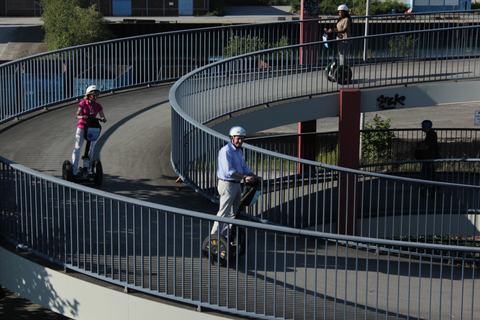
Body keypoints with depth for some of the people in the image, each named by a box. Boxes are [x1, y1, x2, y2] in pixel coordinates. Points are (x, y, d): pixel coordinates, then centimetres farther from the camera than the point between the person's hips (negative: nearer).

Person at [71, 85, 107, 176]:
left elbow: (103, 118, -3)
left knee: (90, 150, 5)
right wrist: (82, 117, -37)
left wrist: (103, 119, -27)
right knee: (77, 148, -2)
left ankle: (87, 168, 18)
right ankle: (74, 169, 1)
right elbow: (77, 116, -15)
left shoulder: (98, 106, 0)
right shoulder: (83, 103, -7)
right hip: (81, 128, -3)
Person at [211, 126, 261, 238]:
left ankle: (228, 235, 24)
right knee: (224, 213, -9)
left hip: (236, 184, 10)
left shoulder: (239, 151, 14)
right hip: (227, 184, -10)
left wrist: (254, 176, 3)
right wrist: (245, 177, -29)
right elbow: (229, 171, -25)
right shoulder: (226, 151, -17)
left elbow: (244, 167, 19)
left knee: (234, 213, 15)